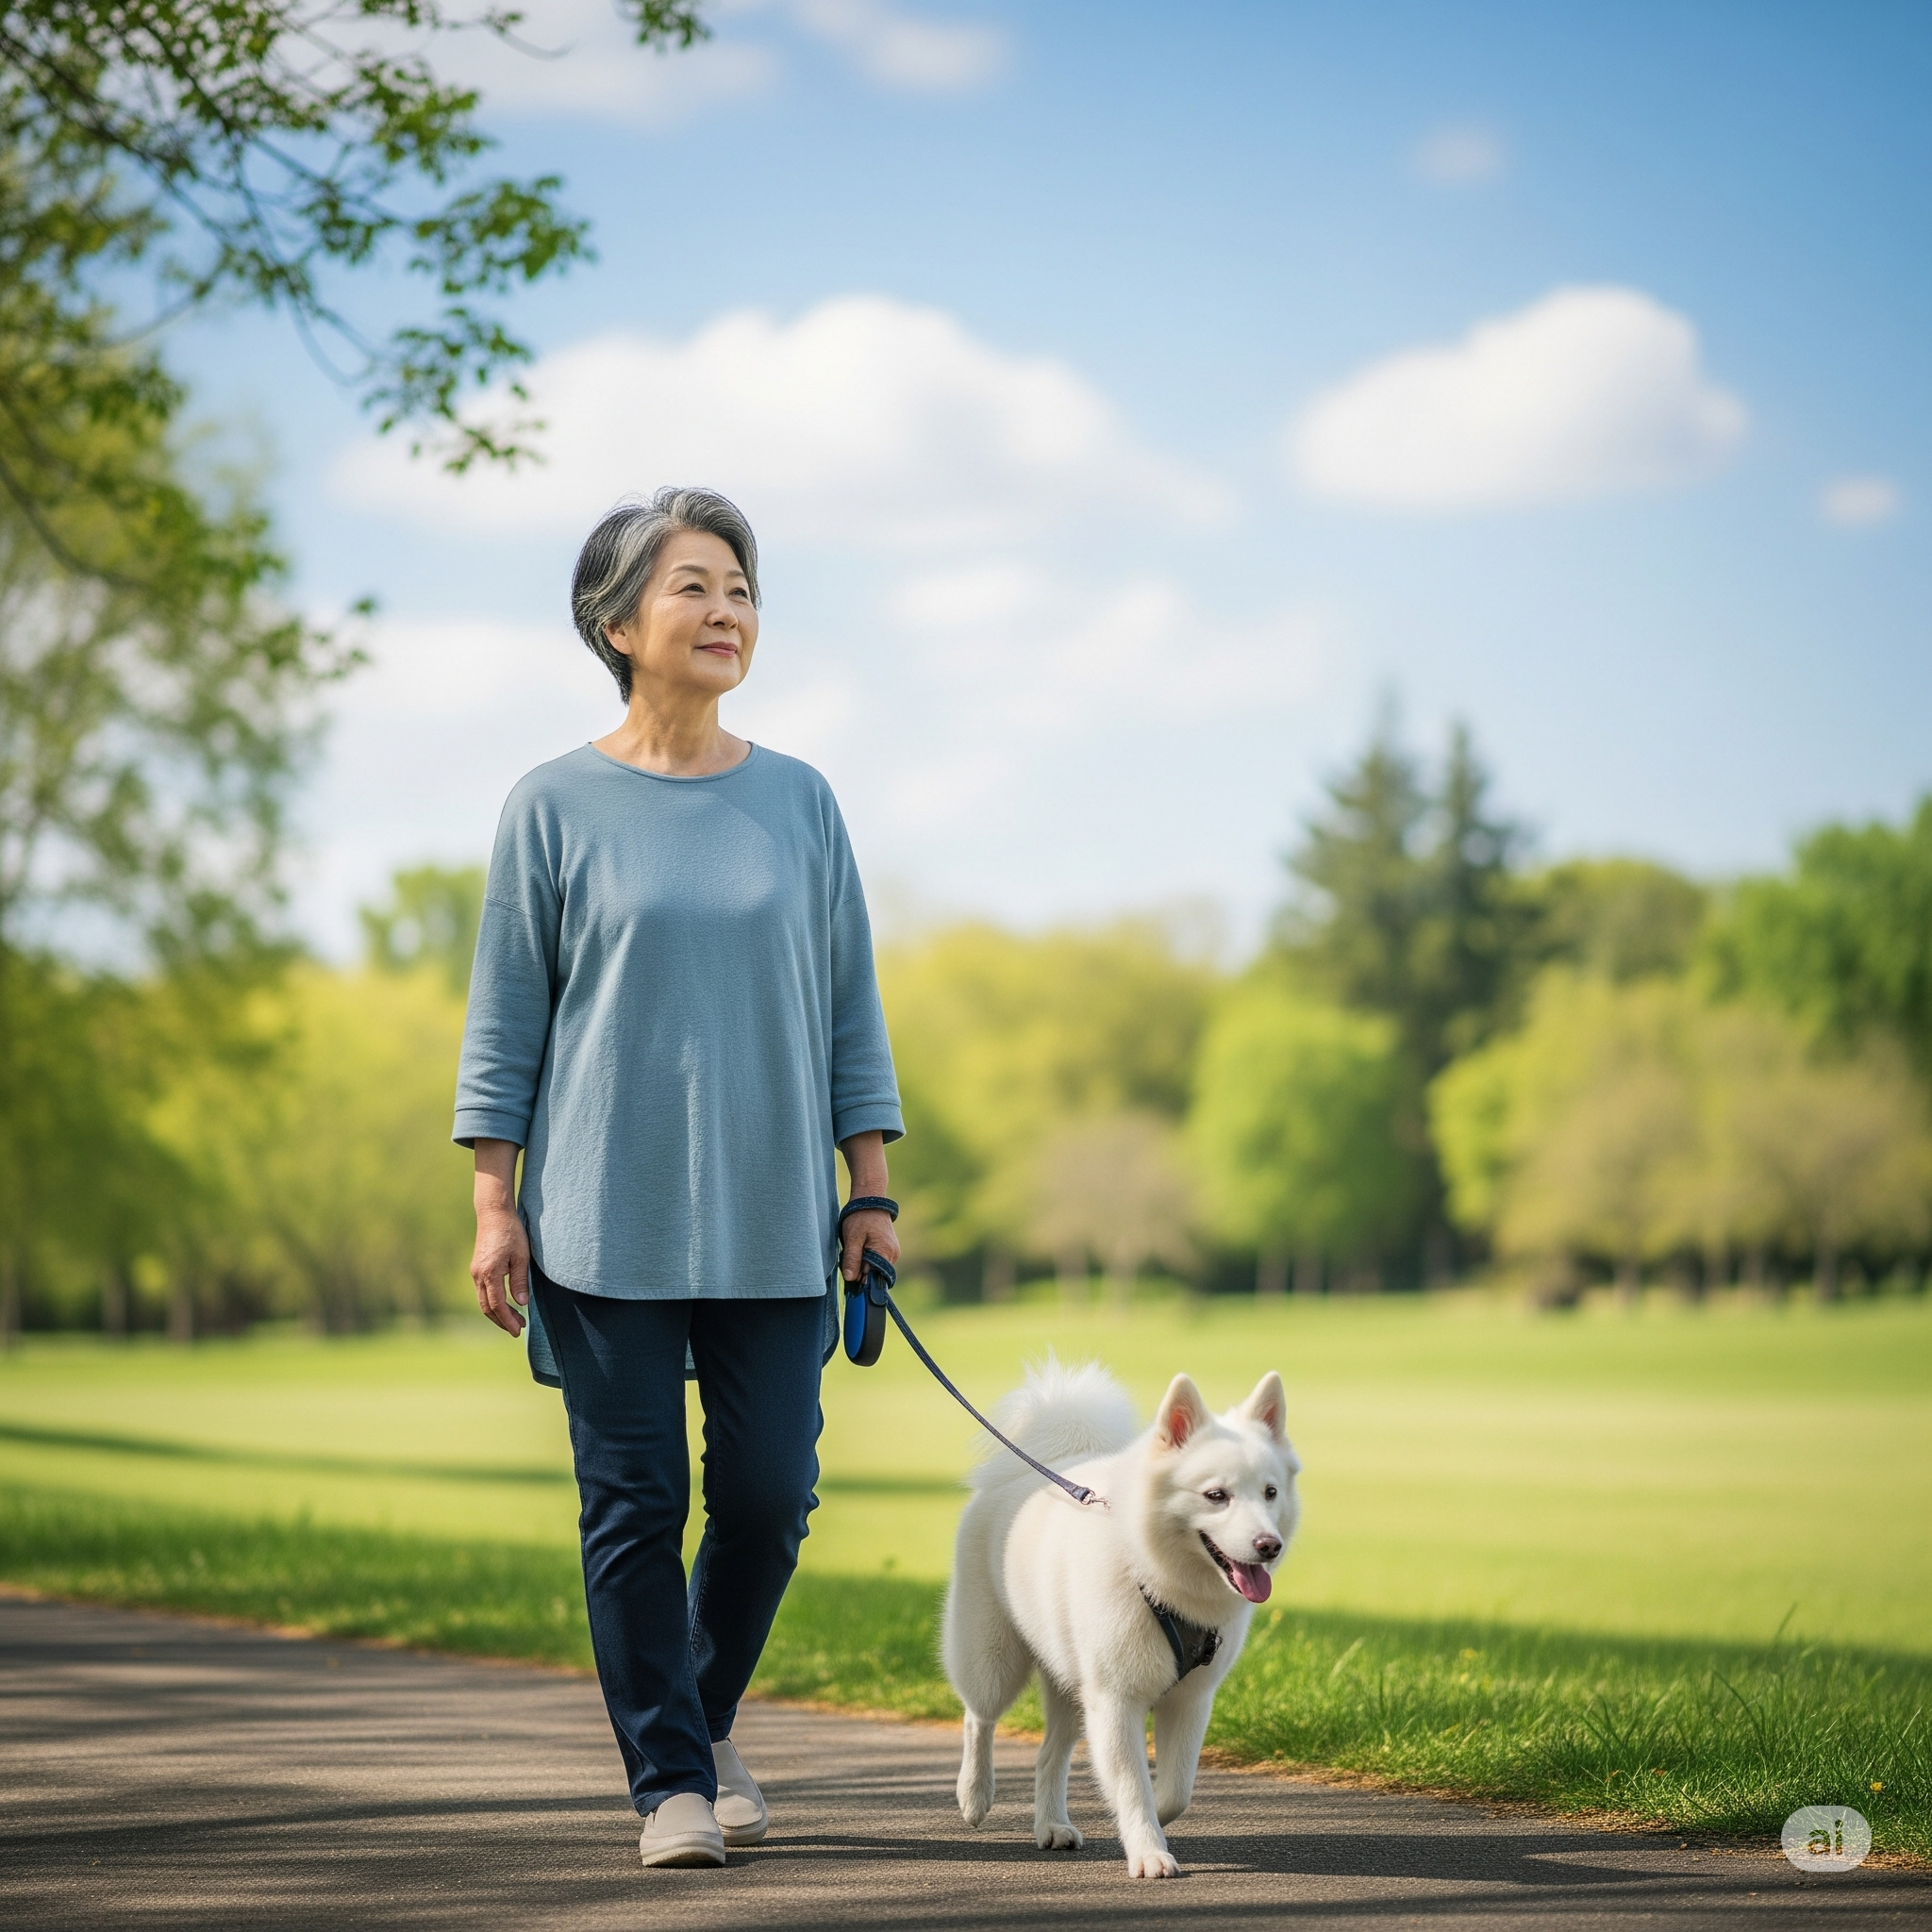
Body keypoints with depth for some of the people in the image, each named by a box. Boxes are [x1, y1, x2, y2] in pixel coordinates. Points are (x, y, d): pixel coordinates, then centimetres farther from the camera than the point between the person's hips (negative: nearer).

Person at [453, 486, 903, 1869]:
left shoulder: (799, 803, 8)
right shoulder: (556, 809, 1)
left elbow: (850, 1009, 11)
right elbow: (506, 1019, 3)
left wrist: (872, 1193, 6)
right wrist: (494, 1207, -3)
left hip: (771, 1220, 2)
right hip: (606, 1221, -2)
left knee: (770, 1492, 2)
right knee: (634, 1501, -1)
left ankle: (711, 1721, 26)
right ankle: (670, 1780, 10)